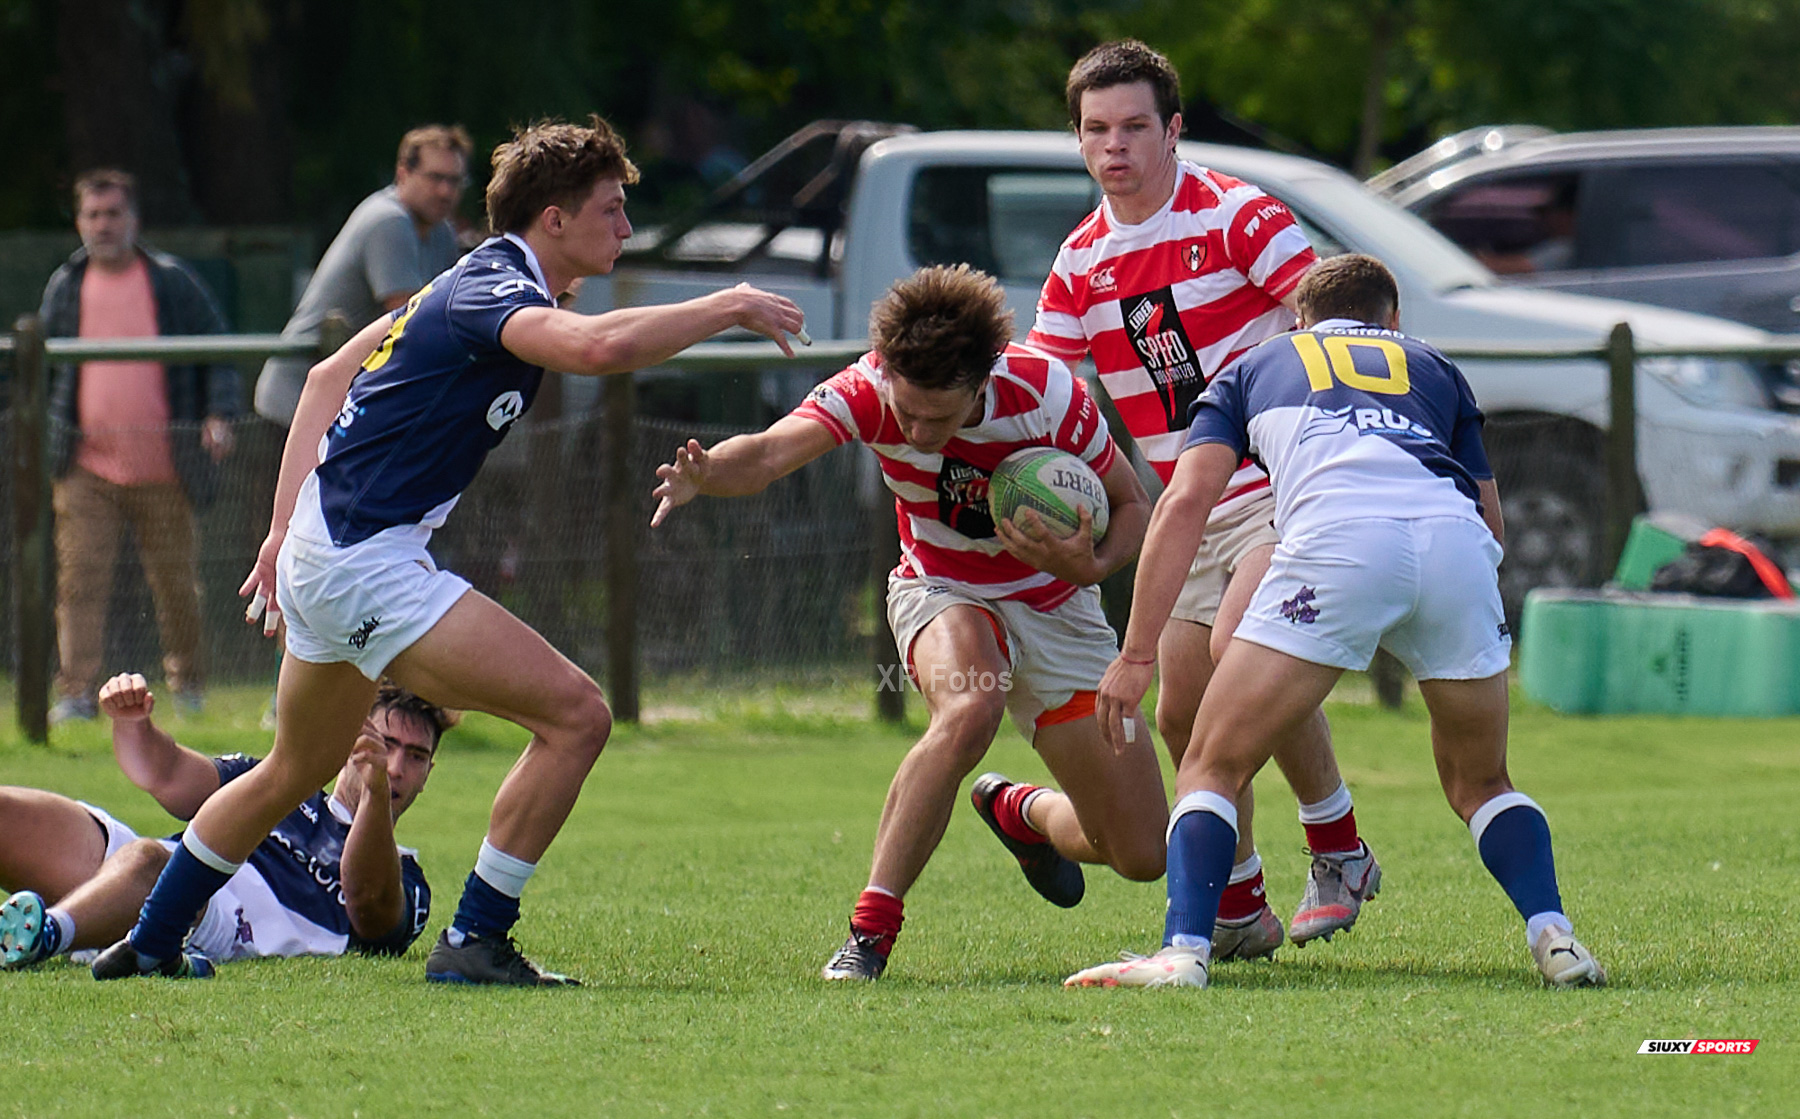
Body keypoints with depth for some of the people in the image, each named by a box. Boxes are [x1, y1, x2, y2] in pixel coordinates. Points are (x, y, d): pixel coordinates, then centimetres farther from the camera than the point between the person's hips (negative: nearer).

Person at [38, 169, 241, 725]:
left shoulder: (173, 283, 3)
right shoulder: (65, 288, 10)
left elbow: (217, 354, 7)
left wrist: (219, 414, -8)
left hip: (162, 470, -1)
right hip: (86, 470, 1)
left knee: (175, 581, 6)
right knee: (79, 578, -11)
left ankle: (189, 684, 24)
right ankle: (76, 691, -12)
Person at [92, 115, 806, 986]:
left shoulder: (473, 283, 14)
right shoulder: (494, 291, -17)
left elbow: (328, 375, 22)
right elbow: (599, 345, -40)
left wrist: (286, 526, 22)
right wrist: (727, 308, -27)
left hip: (323, 548, 11)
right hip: (367, 564, -11)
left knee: (295, 773, 29)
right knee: (575, 714, -15)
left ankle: (148, 943, 39)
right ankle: (475, 941, -9)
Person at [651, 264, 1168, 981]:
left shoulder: (1047, 394, -25)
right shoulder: (872, 390, -25)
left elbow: (1133, 505, -11)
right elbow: (770, 452, -40)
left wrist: (1089, 566, -32)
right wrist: (703, 475, -62)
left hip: (1054, 606, 1)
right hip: (943, 593, -1)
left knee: (1142, 854, -1)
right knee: (968, 711, -40)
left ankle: (1017, 812, 34)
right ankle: (871, 931, -29)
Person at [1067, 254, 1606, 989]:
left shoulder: (1253, 369, 31)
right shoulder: (1434, 368, 36)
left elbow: (1186, 502, 16)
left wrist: (1135, 655, 14)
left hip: (1336, 542, -2)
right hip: (1455, 537, 3)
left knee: (1214, 768, 9)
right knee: (1480, 784, 23)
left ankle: (1184, 951, -10)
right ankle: (1553, 936, 4)